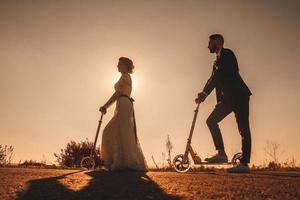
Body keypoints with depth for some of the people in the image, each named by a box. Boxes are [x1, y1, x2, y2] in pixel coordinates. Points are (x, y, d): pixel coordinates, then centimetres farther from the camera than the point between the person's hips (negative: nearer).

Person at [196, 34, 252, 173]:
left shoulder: (227, 54, -5)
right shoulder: (217, 62, 22)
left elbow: (220, 74, -17)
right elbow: (213, 79, 18)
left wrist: (204, 93, -18)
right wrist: (203, 95, 5)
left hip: (239, 95, -9)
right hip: (227, 98, 9)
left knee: (243, 128, -9)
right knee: (211, 120, 0)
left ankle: (244, 163, -10)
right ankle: (221, 153, 0)